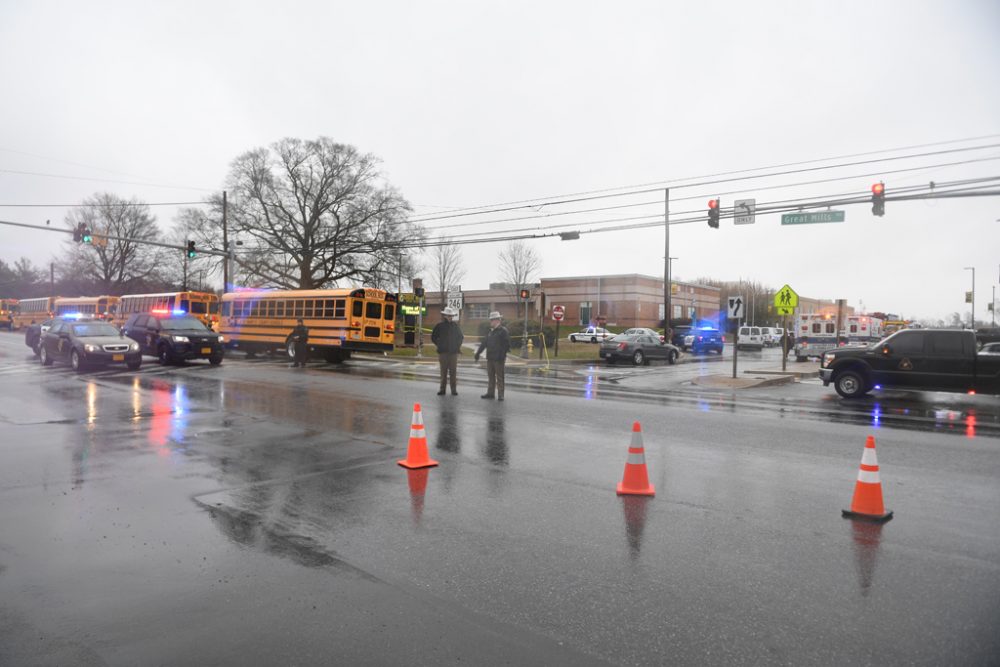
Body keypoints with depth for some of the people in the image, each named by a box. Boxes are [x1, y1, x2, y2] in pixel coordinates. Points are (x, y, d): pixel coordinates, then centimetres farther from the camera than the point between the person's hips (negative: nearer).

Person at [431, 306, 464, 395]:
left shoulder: (455, 325, 6)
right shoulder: (439, 326, 1)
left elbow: (461, 337, 18)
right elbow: (433, 337, 10)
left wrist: (458, 346, 9)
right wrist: (439, 345, 6)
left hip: (453, 352, 1)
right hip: (443, 352, -1)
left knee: (453, 371, 1)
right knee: (443, 371, 3)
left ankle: (454, 389, 6)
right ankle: (442, 389, 9)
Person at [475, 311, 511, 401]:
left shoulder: (503, 330, -8)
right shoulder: (491, 331, 15)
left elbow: (507, 344, -13)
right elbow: (484, 342, 18)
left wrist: (503, 355, -19)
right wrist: (478, 353, 15)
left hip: (498, 358, -7)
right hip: (490, 357, 7)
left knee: (499, 377, -2)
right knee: (491, 376, 13)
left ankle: (500, 395, 2)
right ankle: (490, 393, 21)